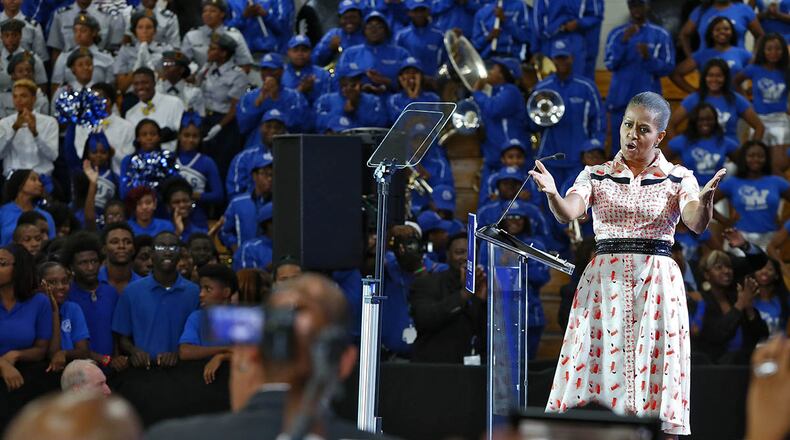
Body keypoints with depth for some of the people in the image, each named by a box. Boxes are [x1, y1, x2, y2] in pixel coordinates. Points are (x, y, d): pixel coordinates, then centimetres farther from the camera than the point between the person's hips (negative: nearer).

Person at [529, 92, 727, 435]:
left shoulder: (678, 179, 5)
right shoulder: (595, 176, 8)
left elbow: (697, 224, -12)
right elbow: (567, 213, -10)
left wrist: (705, 199, -34)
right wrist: (552, 194, -32)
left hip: (657, 283, -1)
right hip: (605, 281, 1)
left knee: (656, 371, -4)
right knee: (596, 364, -5)